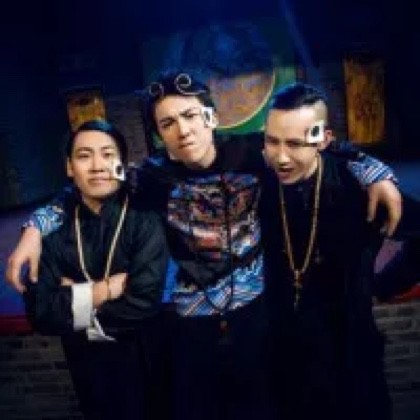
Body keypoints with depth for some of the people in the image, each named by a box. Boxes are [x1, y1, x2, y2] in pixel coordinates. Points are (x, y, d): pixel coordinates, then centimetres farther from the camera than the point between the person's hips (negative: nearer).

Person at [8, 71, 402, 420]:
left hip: (258, 312, 0)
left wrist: (375, 174, -18)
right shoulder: (156, 177, -11)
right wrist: (36, 226, -9)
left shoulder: (251, 153, -13)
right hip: (193, 323, 0)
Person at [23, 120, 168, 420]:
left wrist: (74, 299, -14)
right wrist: (108, 287, -21)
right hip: (86, 366, 3)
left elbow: (143, 303, -24)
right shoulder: (55, 227, -6)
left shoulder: (145, 220, -15)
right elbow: (39, 311, -14)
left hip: (143, 364, -3)